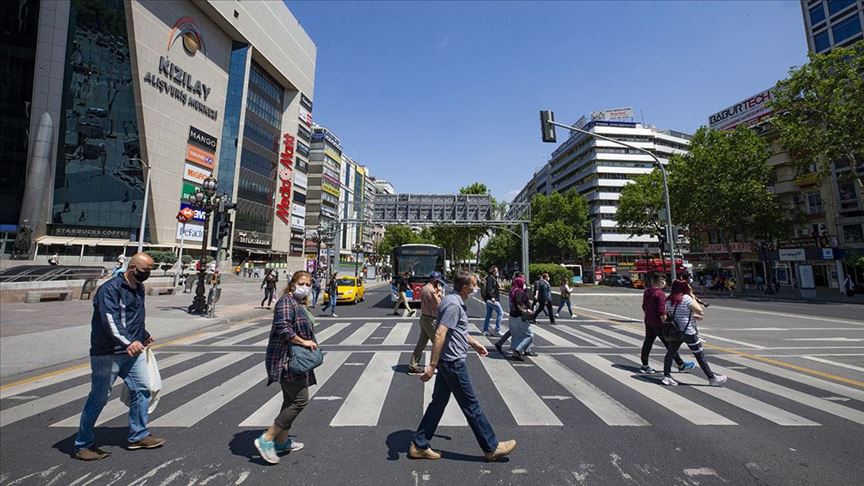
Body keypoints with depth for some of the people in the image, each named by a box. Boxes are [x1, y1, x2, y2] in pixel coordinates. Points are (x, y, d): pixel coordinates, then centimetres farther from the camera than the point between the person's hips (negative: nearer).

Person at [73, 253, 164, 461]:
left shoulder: (139, 288, 10)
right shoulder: (110, 289, -16)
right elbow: (110, 321, -28)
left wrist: (144, 336, 33)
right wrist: (128, 342, -38)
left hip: (133, 351, 8)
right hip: (108, 354, -8)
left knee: (142, 389, 11)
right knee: (99, 397, 3)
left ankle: (138, 435, 24)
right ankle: (83, 445, 23)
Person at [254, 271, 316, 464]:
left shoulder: (301, 304, 15)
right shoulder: (286, 300, -15)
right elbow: (283, 327, -26)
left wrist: (311, 343, 10)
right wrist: (303, 342, -20)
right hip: (285, 359, -10)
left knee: (291, 400, 18)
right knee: (300, 400, -8)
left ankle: (282, 441, 31)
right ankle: (266, 439, 3)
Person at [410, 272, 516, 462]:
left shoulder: (456, 302, 11)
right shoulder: (453, 305, -22)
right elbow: (439, 335, -28)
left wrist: (475, 343, 29)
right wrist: (432, 365, -28)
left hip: (448, 361, 10)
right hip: (453, 362, -10)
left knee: (439, 402, 16)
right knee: (471, 405, 5)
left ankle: (419, 445, 25)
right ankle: (492, 448, 22)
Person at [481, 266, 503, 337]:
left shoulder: (494, 278, 19)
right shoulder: (491, 278, -13)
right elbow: (489, 288, -22)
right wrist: (492, 297, -24)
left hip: (488, 299, 11)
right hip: (491, 299, -11)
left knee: (488, 315, 13)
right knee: (500, 312, -6)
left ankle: (485, 331, 18)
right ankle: (497, 331, -3)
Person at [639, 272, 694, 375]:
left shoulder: (646, 291, 8)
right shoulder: (660, 294, -19)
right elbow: (662, 312, -22)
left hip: (648, 322, 8)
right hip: (659, 323, -8)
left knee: (648, 342, 9)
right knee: (670, 344, 7)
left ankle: (644, 366, 13)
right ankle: (681, 365, 22)